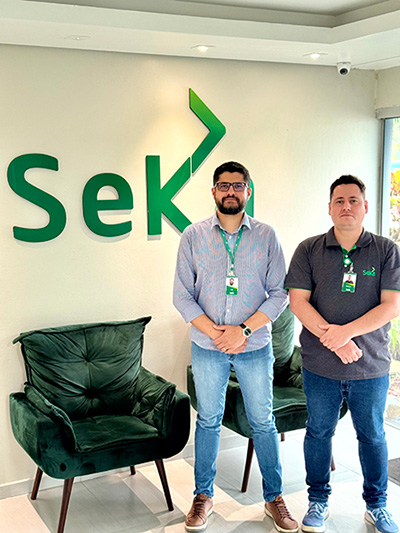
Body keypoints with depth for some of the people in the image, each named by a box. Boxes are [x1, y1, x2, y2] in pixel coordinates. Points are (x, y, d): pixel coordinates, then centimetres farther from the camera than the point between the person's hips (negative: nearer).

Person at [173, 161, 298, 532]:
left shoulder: (265, 236, -2)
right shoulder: (193, 236, -1)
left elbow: (279, 293, -4)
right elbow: (182, 295, -3)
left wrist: (243, 329, -15)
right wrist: (215, 333, -13)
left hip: (255, 346, 0)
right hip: (207, 348, 0)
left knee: (263, 423, 10)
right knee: (208, 421, 13)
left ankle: (274, 497, 27)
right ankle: (203, 495, 29)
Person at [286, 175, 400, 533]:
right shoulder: (309, 250, -1)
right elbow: (298, 301, -8)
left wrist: (346, 331, -22)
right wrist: (335, 340, -18)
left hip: (371, 367, 0)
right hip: (320, 366, 0)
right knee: (318, 432, 13)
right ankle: (318, 501, 33)